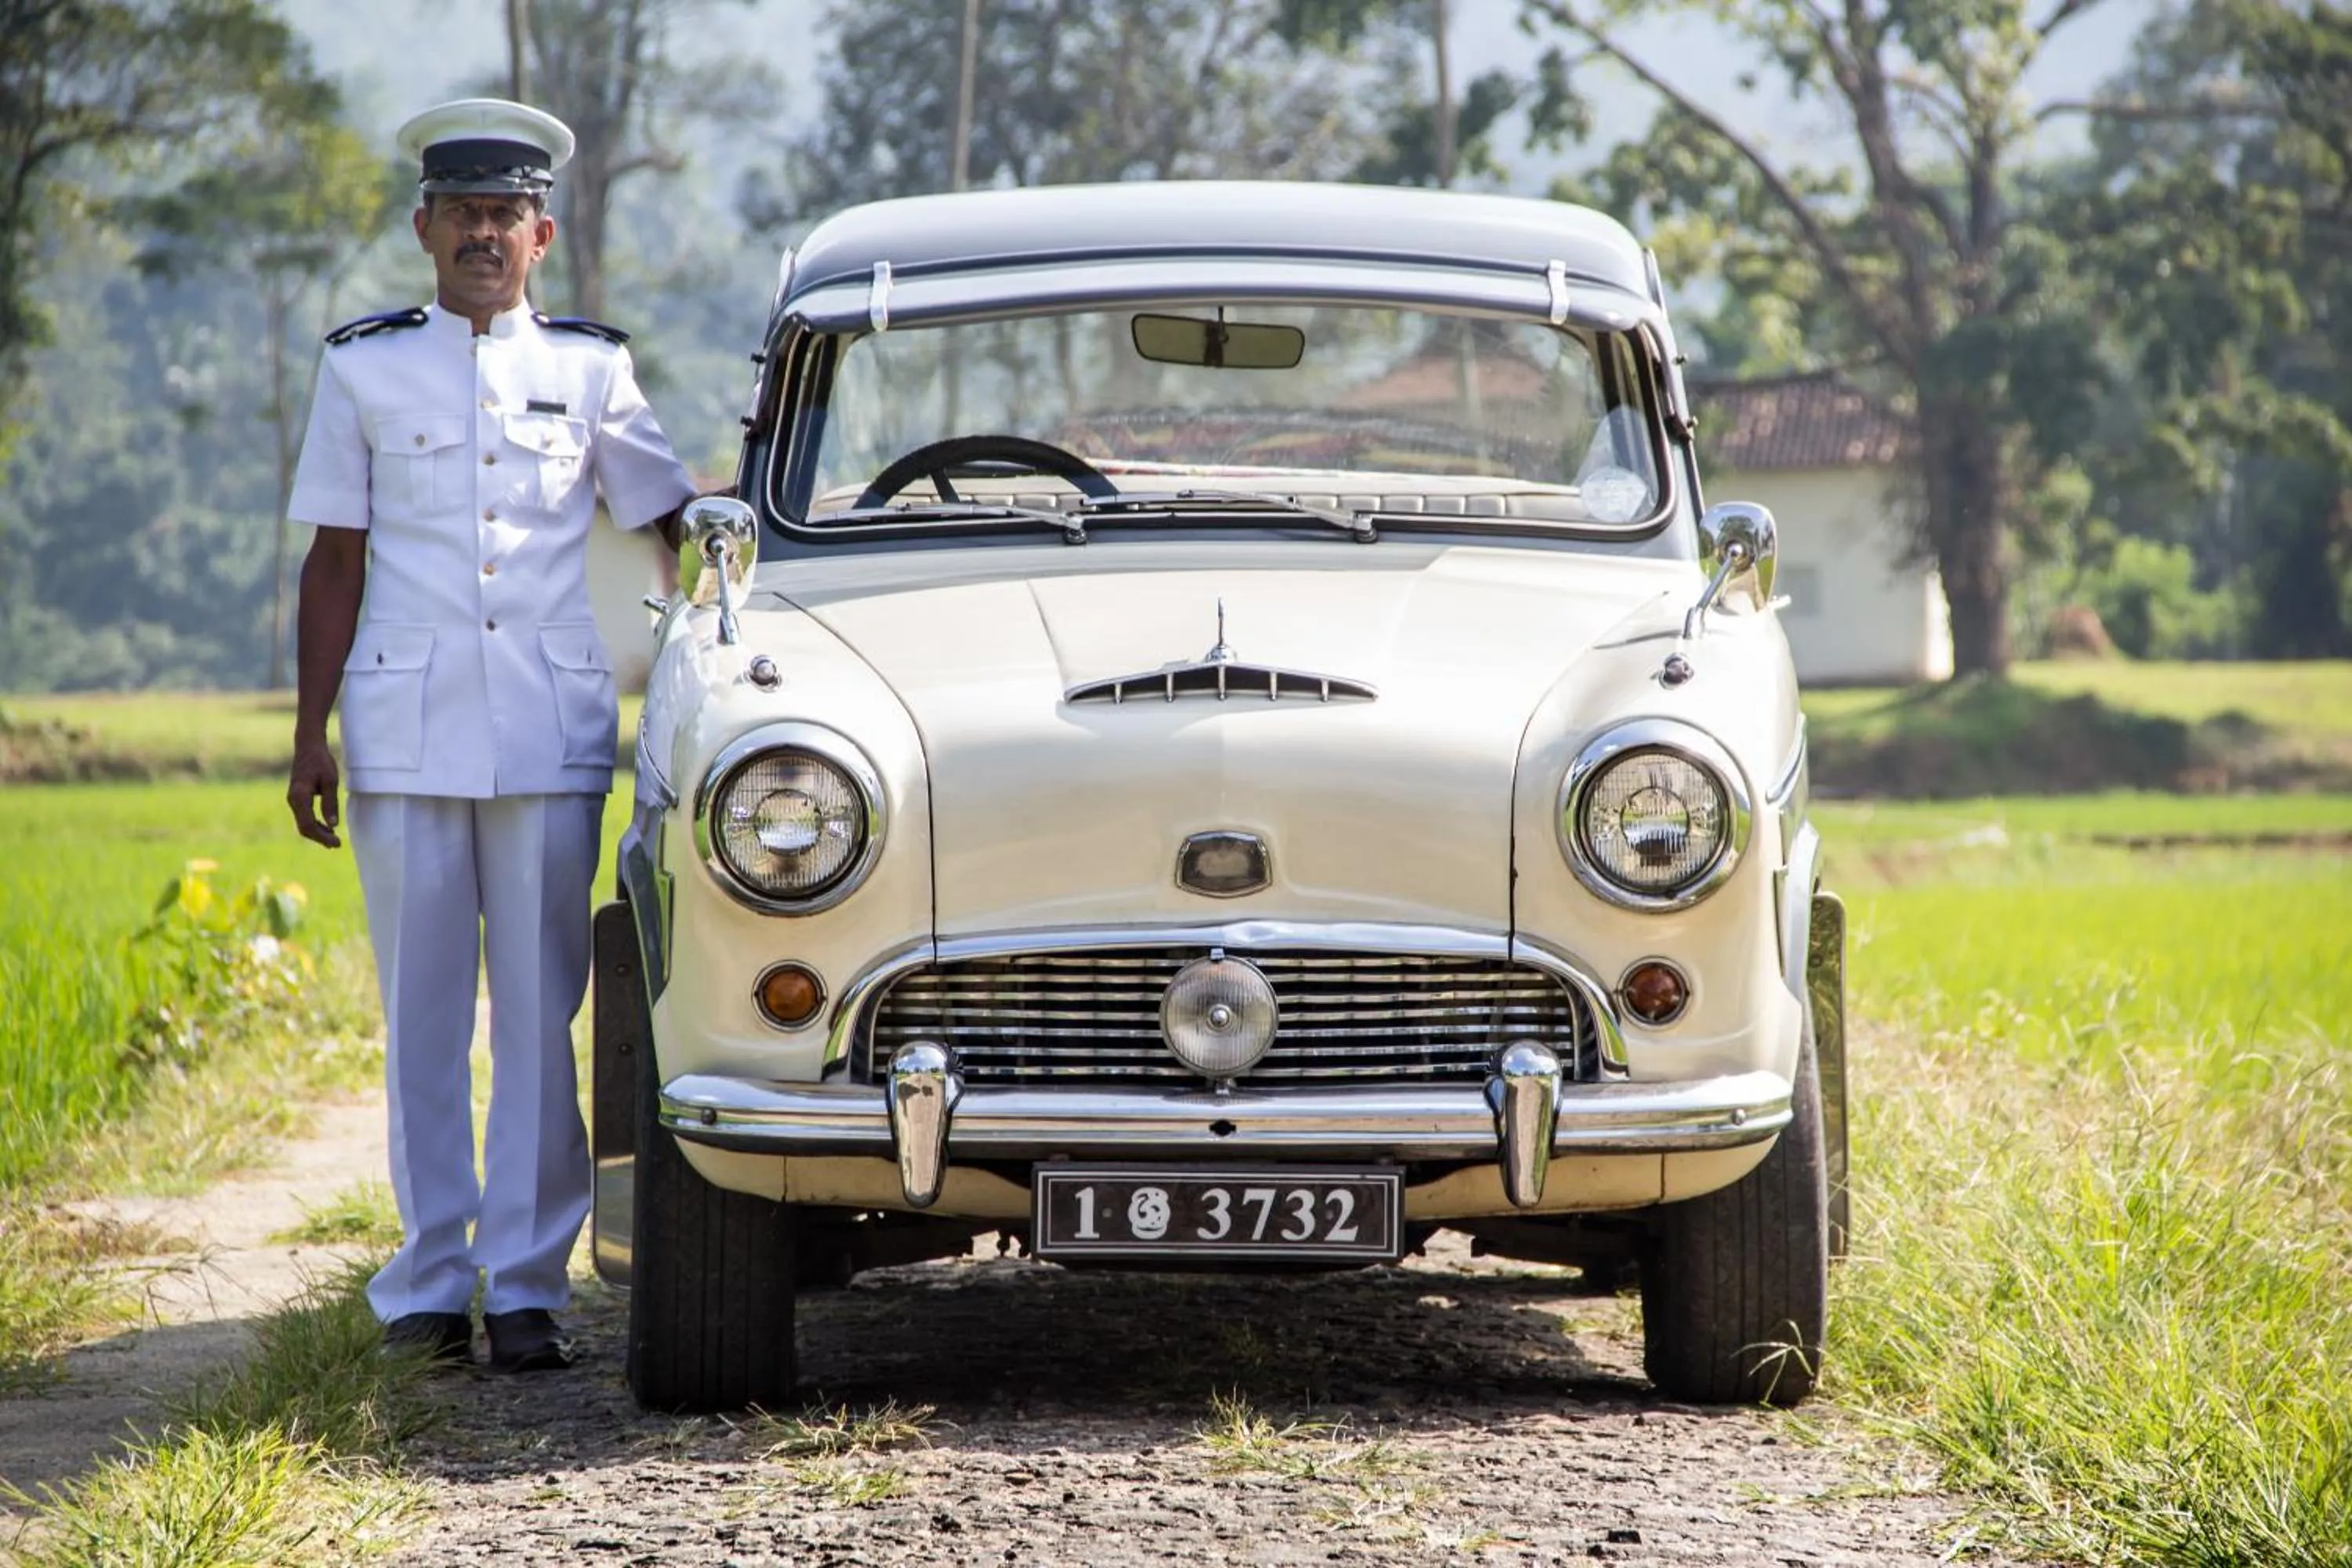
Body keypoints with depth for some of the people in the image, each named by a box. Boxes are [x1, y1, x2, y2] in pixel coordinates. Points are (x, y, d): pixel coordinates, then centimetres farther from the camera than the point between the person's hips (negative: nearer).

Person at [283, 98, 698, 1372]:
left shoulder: (588, 369, 10)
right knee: (421, 1016, 1)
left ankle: (526, 1285, 1)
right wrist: (308, 735, 5)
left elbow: (674, 525, 19)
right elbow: (333, 563, 10)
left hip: (549, 730, 0)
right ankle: (430, 1282, 6)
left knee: (541, 1015, -3)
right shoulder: (365, 369, 9)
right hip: (405, 727, 0)